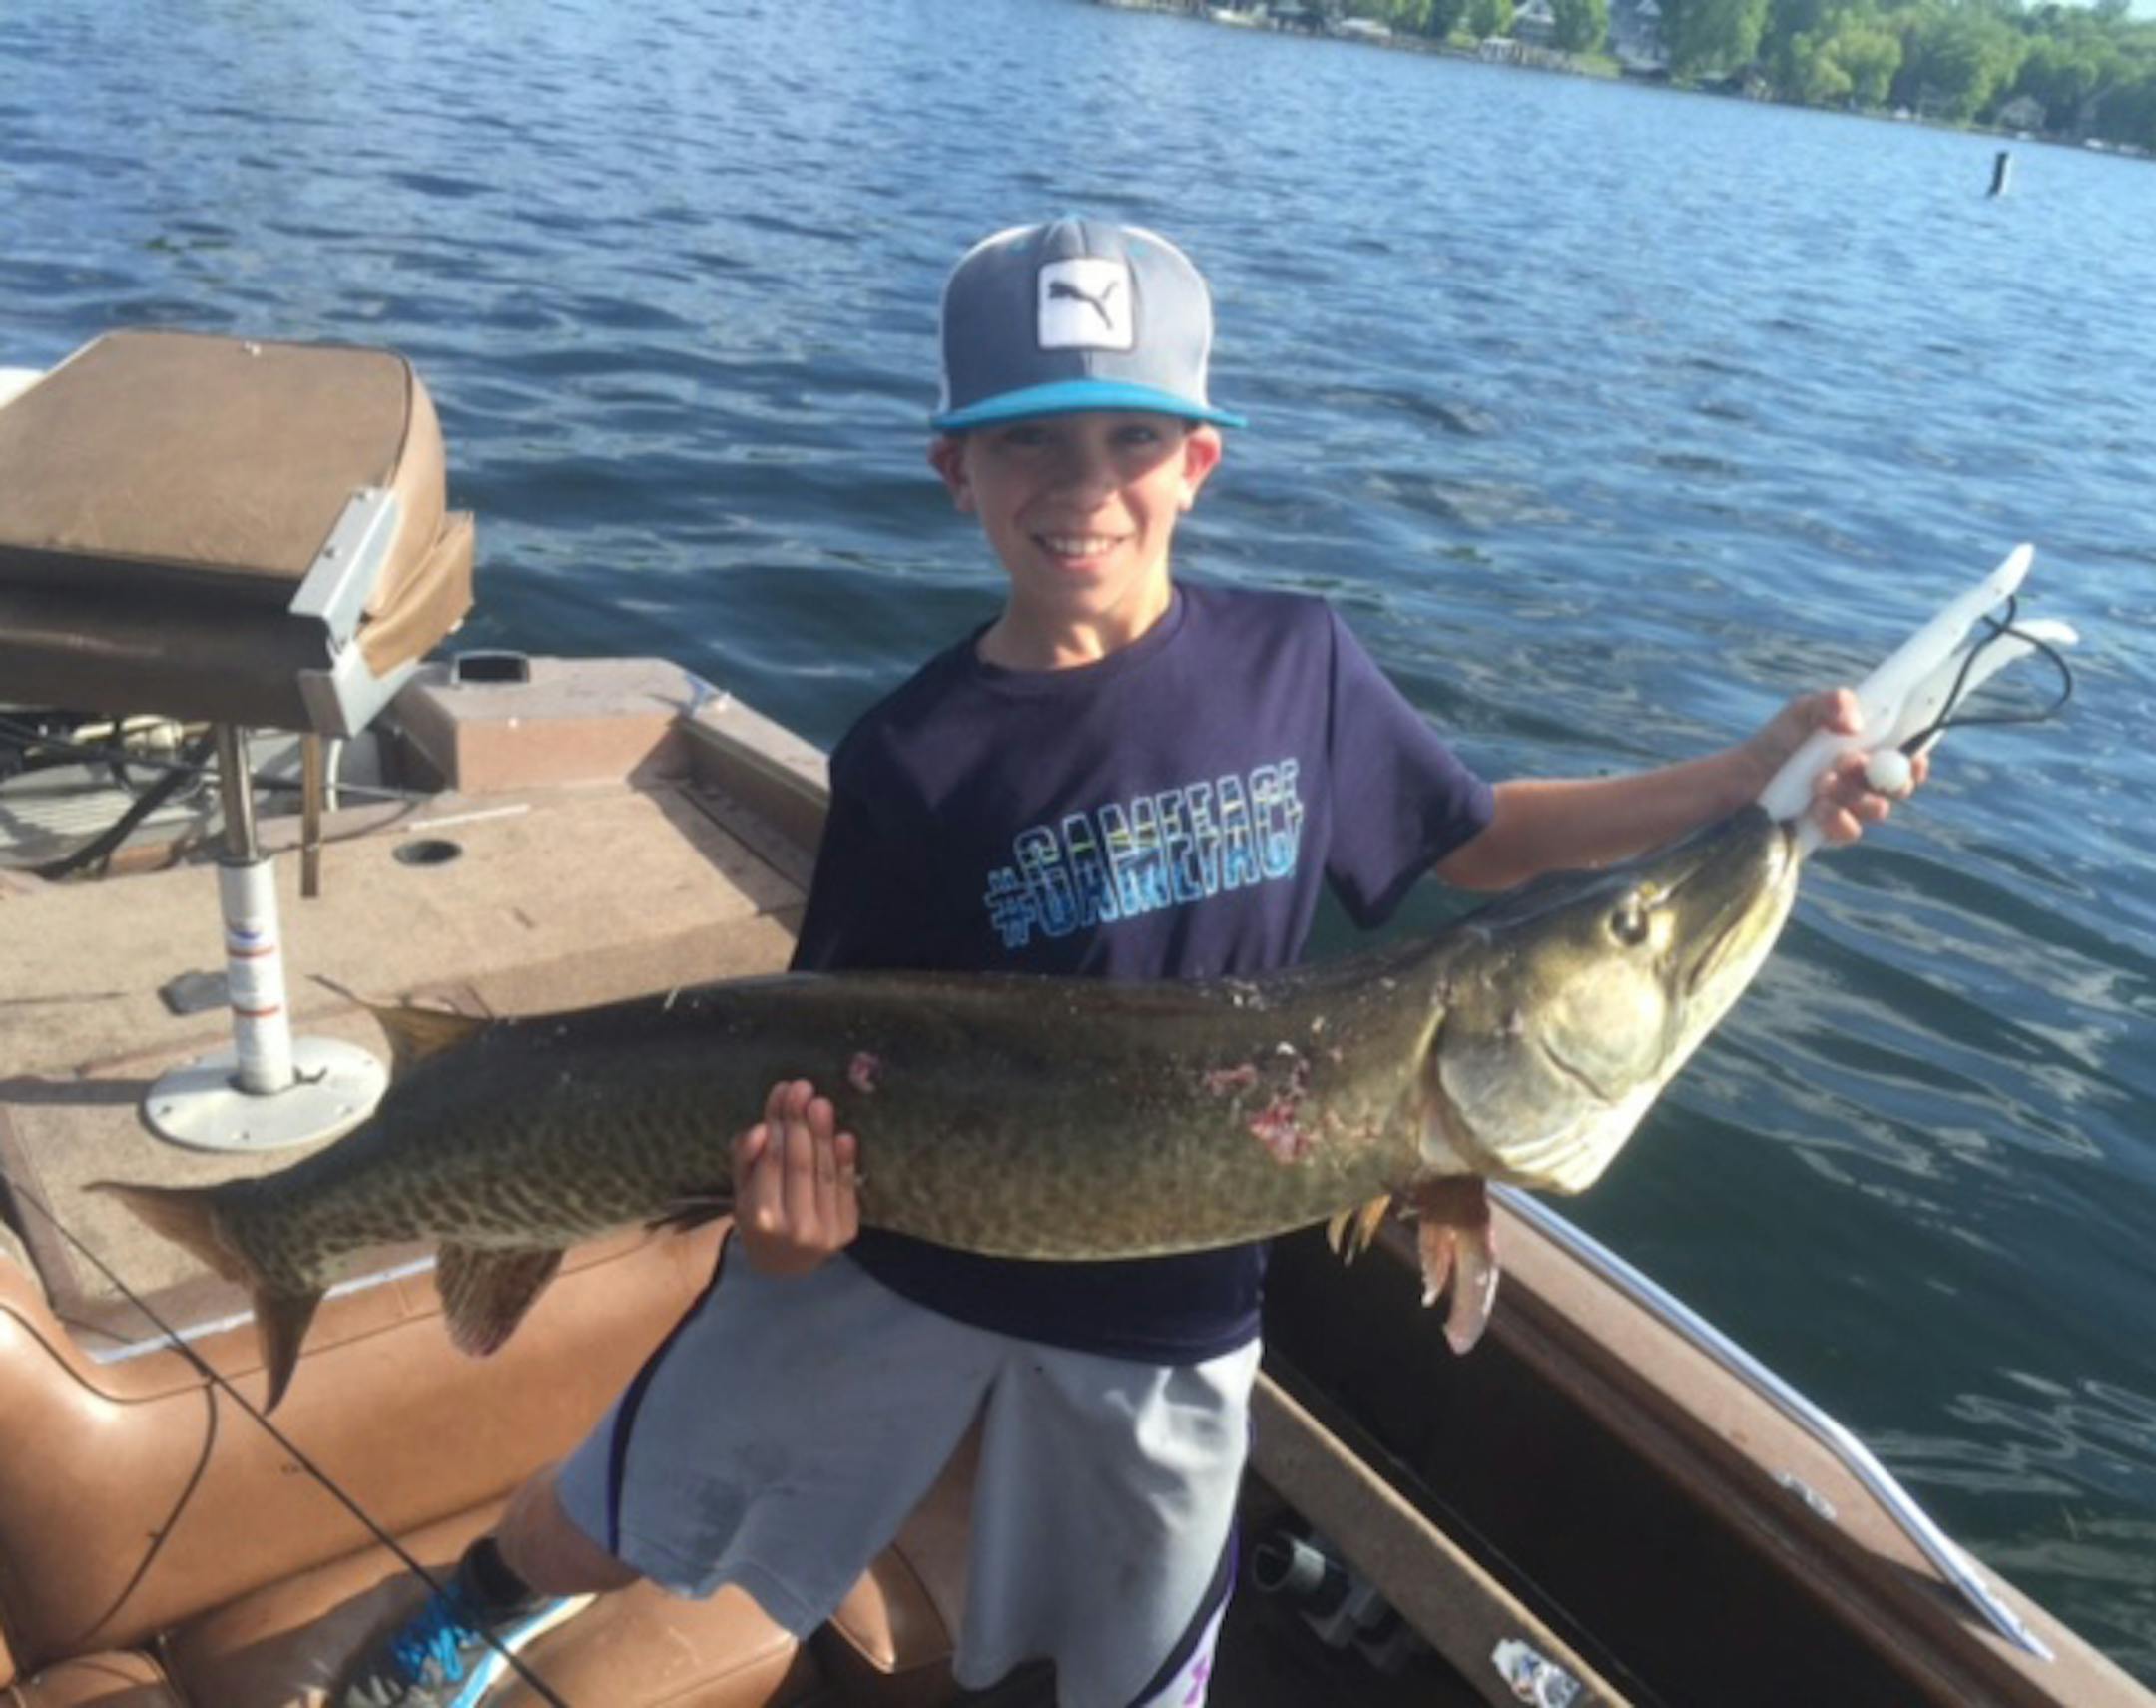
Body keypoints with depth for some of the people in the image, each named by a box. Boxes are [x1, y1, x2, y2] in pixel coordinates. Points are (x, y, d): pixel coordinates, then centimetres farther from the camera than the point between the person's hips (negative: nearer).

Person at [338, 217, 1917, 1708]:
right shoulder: (908, 760, -13)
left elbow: (1479, 841, 4)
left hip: (1169, 1286, 1)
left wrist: (1752, 780, -7)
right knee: (598, 1529, 15)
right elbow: (835, 1043, -8)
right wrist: (794, 1180, -30)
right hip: (902, 1241, 0)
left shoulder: (1298, 663, -8)